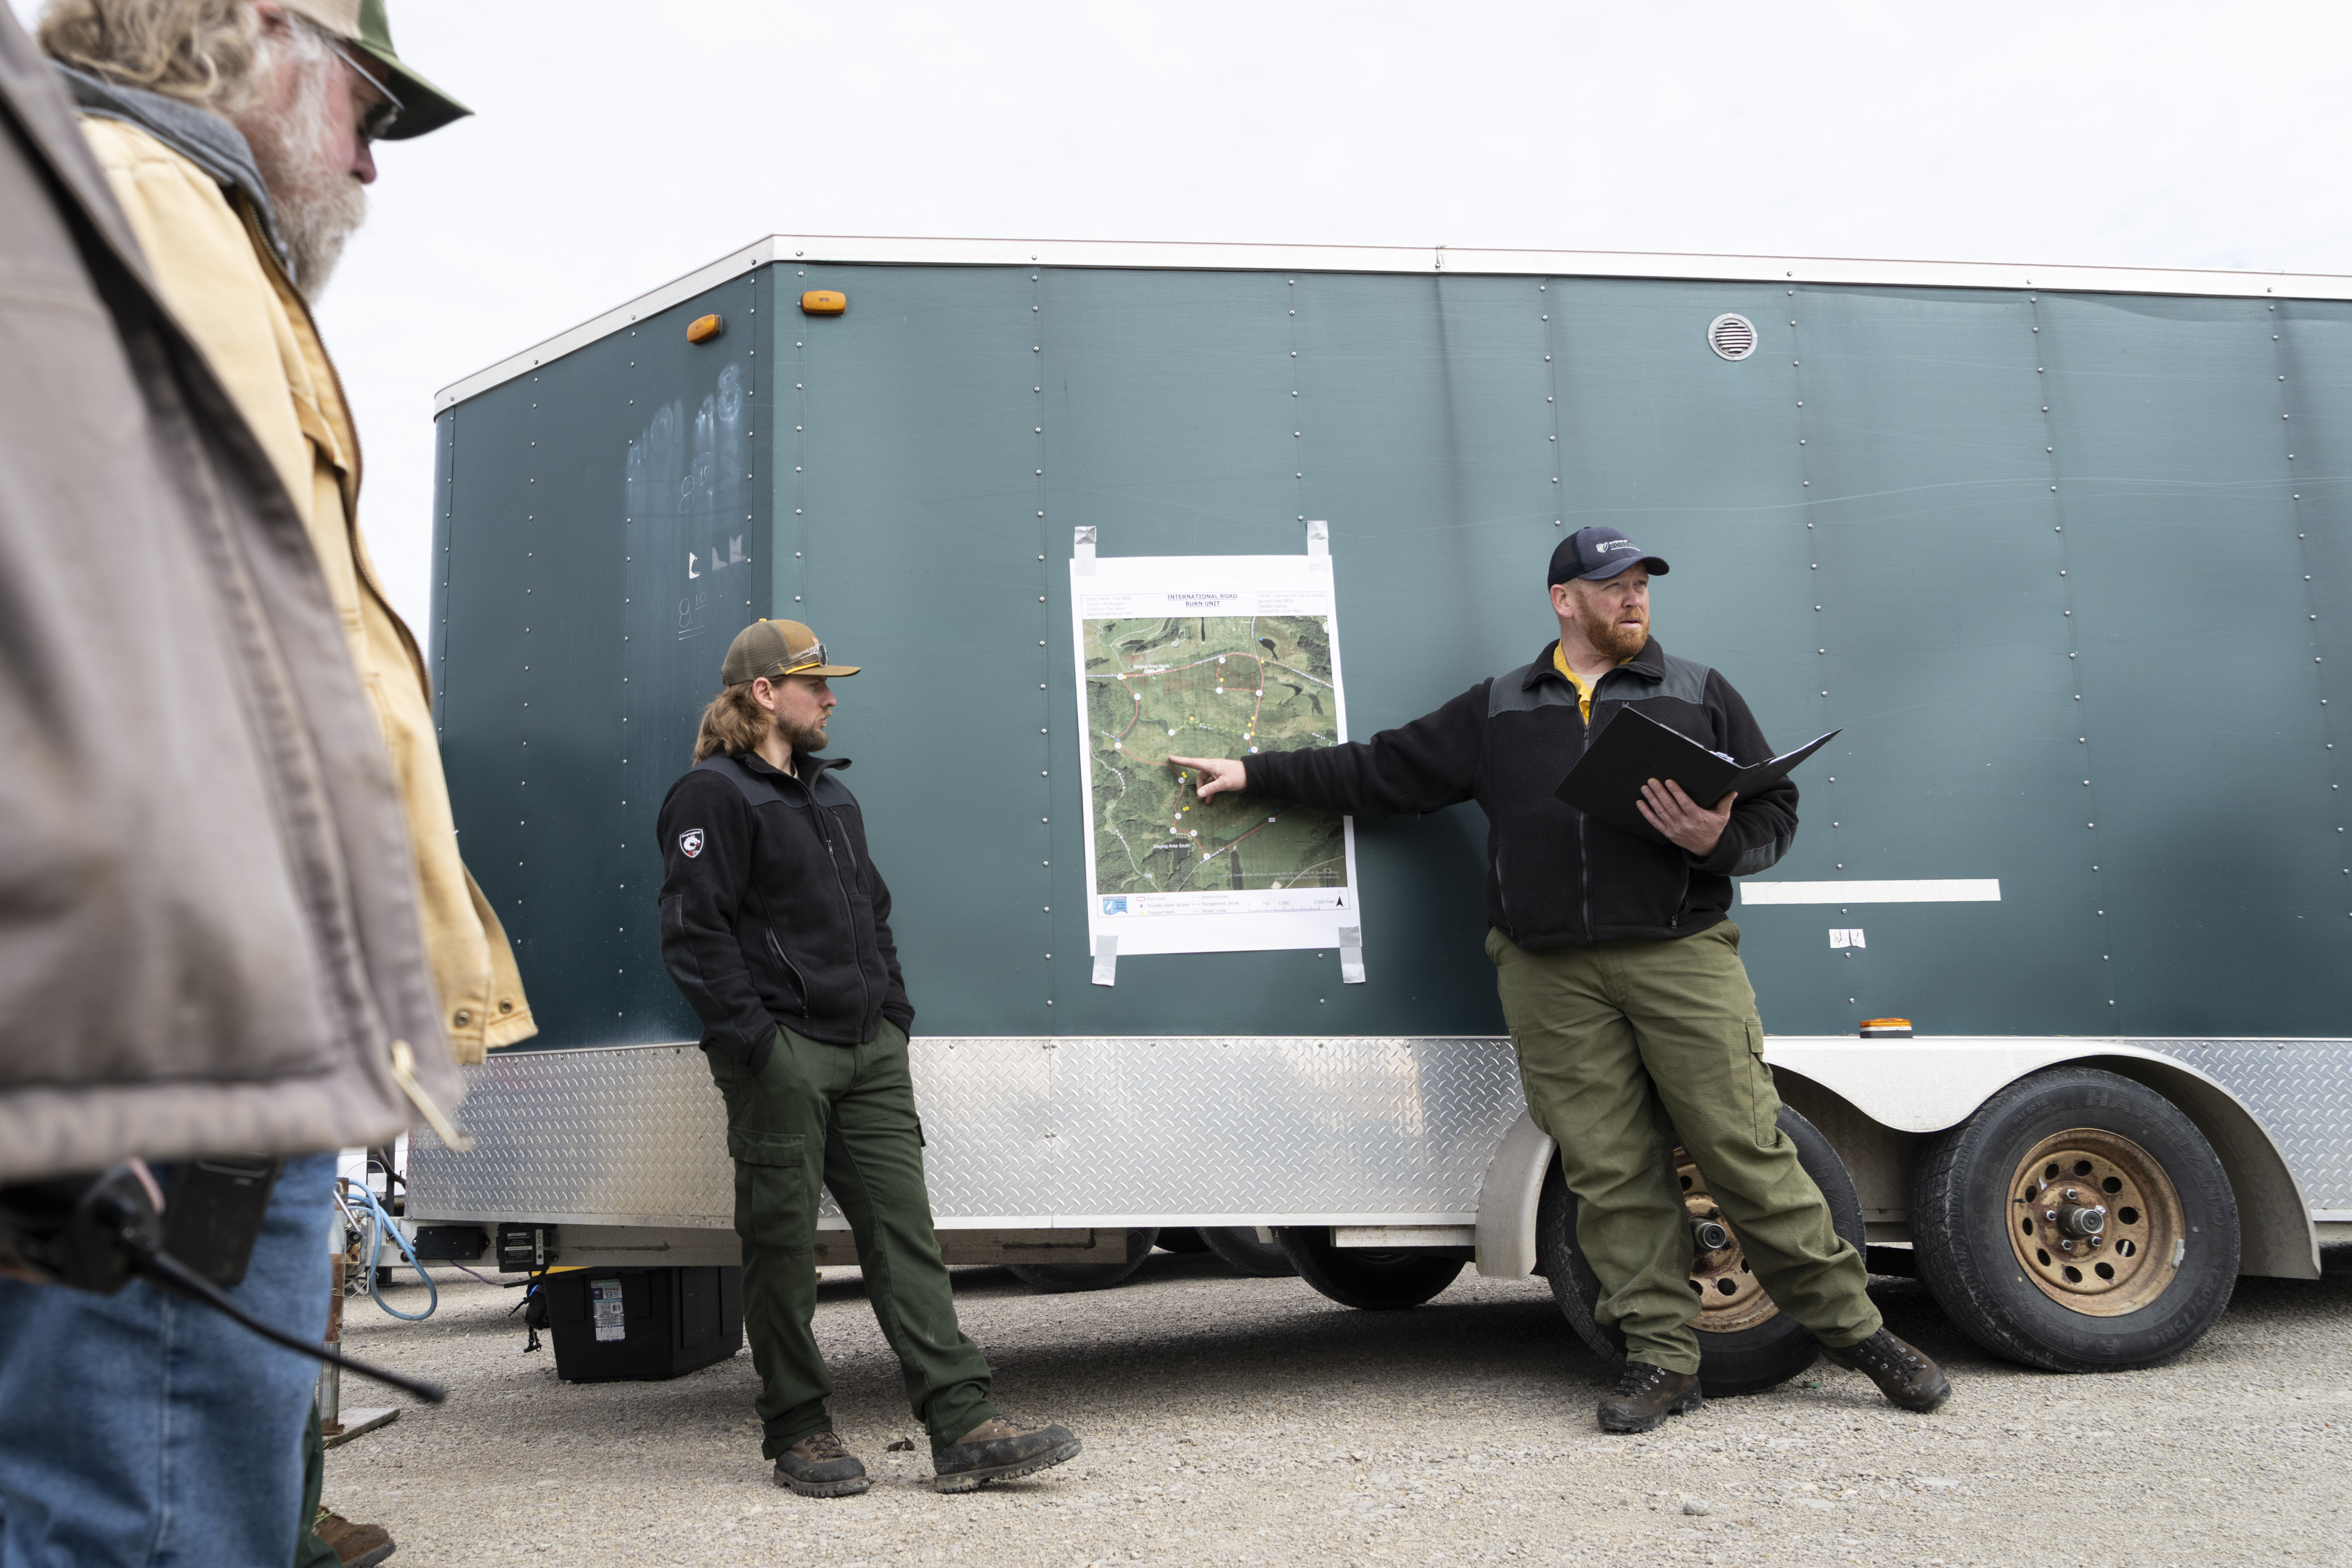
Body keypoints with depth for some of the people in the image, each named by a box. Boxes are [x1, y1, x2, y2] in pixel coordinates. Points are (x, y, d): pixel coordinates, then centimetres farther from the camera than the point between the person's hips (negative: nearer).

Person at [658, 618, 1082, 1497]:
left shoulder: (831, 792, 22)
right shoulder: (713, 795, -4)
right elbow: (694, 934, -12)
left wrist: (896, 1020, 15)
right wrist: (756, 1044, -17)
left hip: (867, 1053, 7)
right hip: (781, 1057, -7)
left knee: (904, 1232, 1)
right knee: (783, 1245, 2)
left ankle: (963, 1428, -1)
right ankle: (798, 1433, 15)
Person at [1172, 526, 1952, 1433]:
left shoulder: (1699, 695, 14)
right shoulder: (1495, 711, 17)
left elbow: (1775, 813, 12)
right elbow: (1382, 772, 19)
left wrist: (1716, 841, -11)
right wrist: (1254, 774, 17)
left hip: (1682, 956, -1)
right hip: (1549, 975, 2)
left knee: (1746, 1149, -4)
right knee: (1609, 1169, 0)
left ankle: (1853, 1328, 11)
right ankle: (1660, 1359, 8)